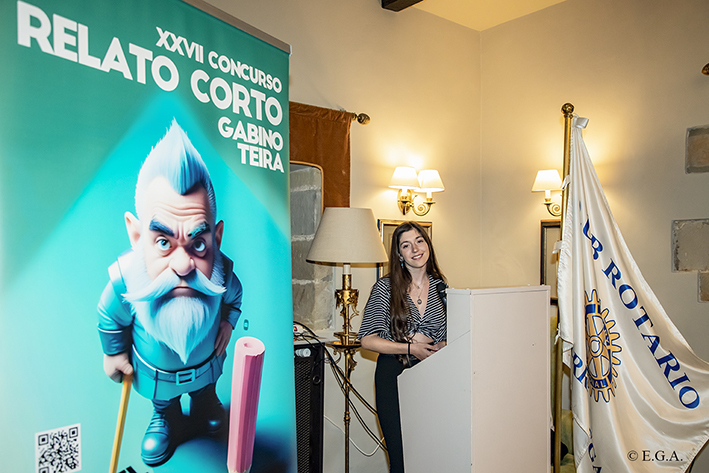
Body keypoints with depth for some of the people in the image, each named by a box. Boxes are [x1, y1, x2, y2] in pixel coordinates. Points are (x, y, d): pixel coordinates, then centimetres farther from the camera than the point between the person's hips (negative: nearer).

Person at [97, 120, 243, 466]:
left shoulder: (222, 273, -38)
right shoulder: (124, 280, -40)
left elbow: (234, 296, -9)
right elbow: (110, 318, -15)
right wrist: (113, 353, -3)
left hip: (207, 361, 1)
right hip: (154, 370, -1)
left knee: (205, 390, 35)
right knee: (162, 401, 33)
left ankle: (205, 403, 70)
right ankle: (165, 419, 67)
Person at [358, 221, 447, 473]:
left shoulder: (440, 287, 6)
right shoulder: (385, 287, -5)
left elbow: (449, 336, 16)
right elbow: (368, 340, -7)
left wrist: (442, 347, -7)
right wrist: (410, 348, -15)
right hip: (393, 375, -2)